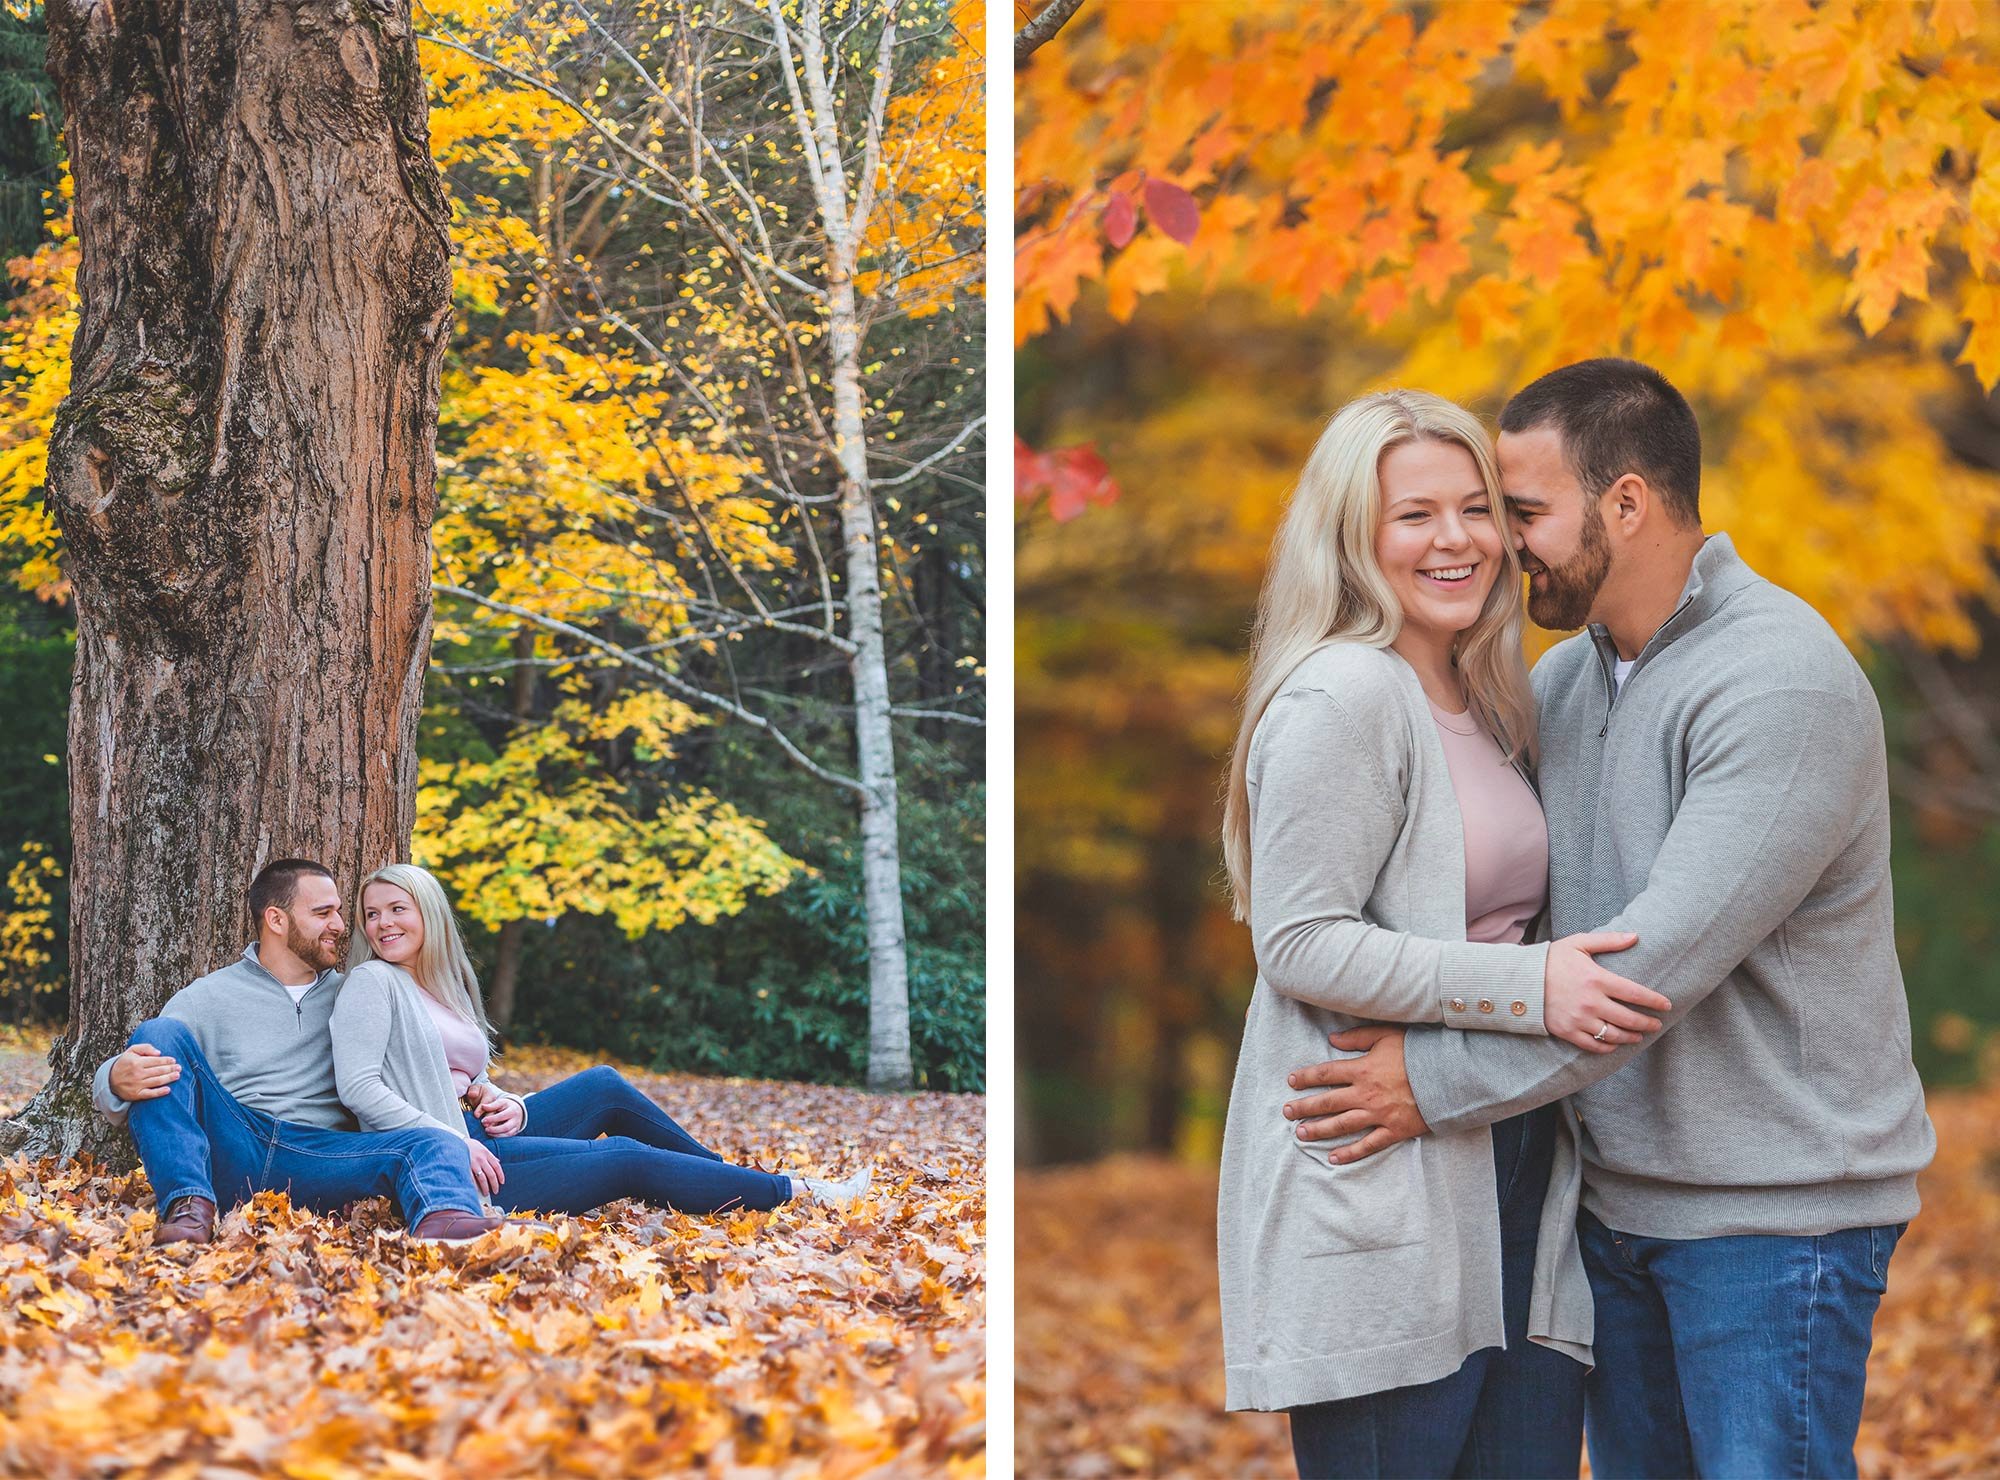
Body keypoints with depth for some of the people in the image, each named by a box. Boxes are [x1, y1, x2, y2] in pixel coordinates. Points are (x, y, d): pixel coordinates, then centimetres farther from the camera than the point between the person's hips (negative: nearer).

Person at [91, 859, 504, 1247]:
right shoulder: (207, 997, 13)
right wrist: (117, 1081, -22)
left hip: (317, 1162, 1)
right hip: (227, 1156, -1)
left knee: (436, 1147, -26)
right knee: (160, 1033, -18)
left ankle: (444, 1221, -66)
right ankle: (188, 1205, -36)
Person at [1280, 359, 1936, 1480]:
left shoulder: (1784, 683, -19)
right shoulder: (1564, 679, 9)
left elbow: (1664, 957, -25)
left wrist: (1440, 1081, -21)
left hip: (1772, 1209, -8)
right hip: (1617, 1195, 8)